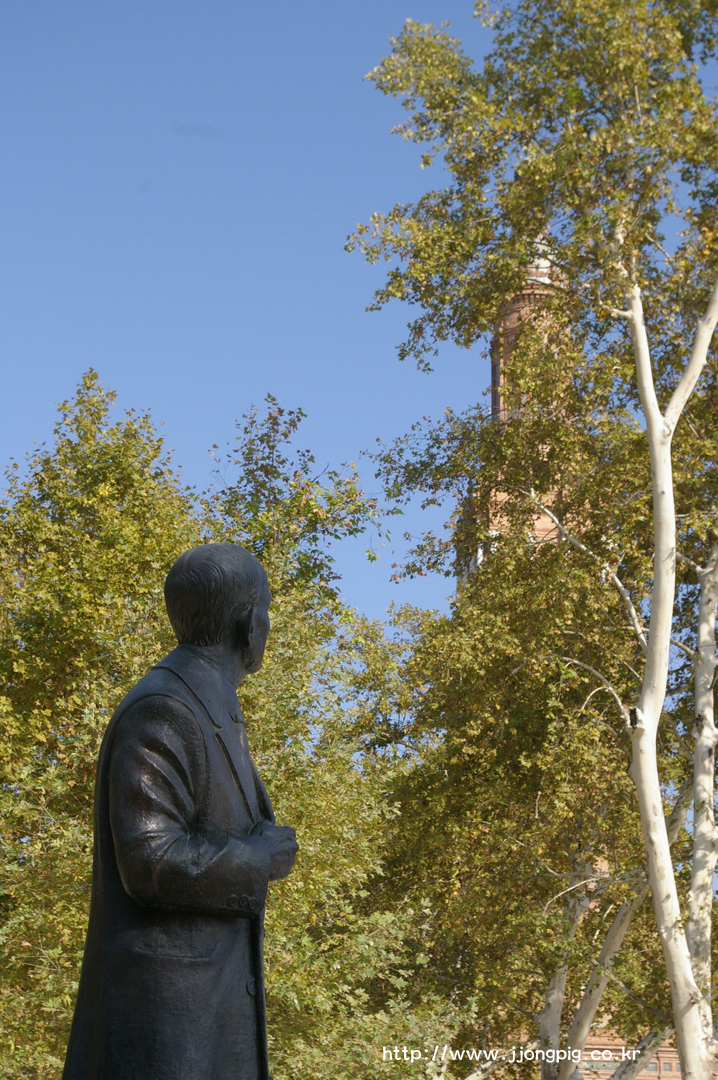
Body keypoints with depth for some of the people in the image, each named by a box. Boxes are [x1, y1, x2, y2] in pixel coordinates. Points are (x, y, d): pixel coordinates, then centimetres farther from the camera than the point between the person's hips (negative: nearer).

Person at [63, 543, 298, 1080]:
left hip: (204, 1008, 10)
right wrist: (260, 861, -7)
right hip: (161, 1011, -10)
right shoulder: (159, 713, -13)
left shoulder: (206, 718, 19)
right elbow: (153, 863, -22)